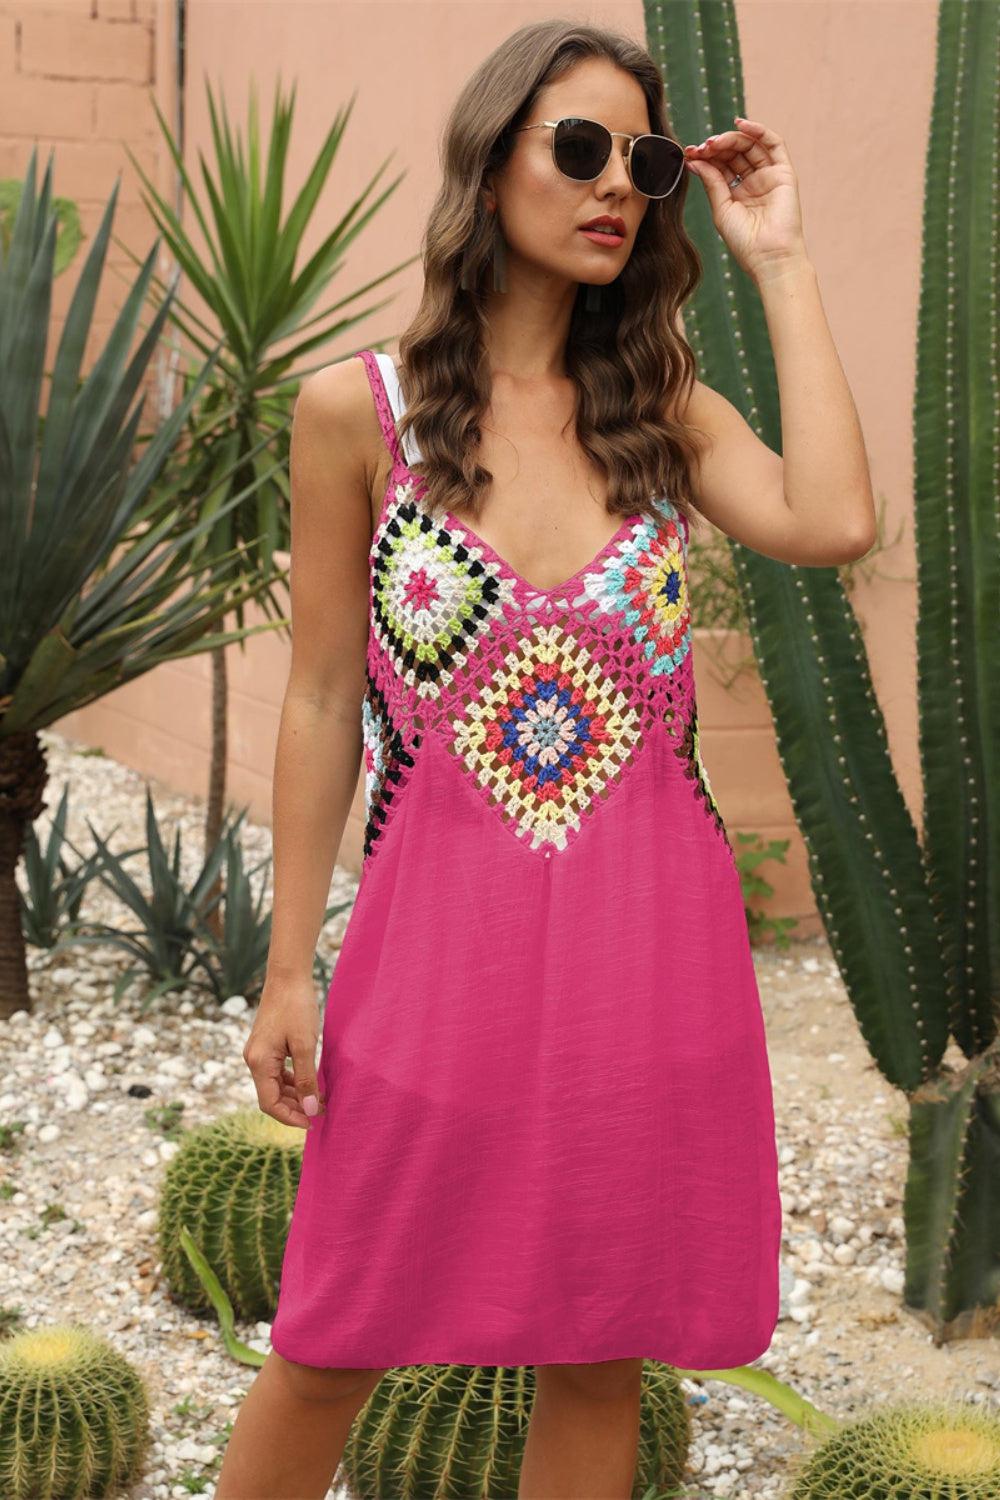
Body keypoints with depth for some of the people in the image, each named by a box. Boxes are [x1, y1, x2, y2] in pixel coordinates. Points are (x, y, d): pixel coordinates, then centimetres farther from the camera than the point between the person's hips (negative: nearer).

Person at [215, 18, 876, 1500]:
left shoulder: (662, 405, 5)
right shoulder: (360, 408, -2)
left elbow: (833, 523, -14)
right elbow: (322, 700, 1)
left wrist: (780, 264, -6)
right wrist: (288, 971, 1)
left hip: (649, 944, 3)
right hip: (445, 939, -2)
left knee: (599, 1360, 13)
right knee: (333, 1355, 9)